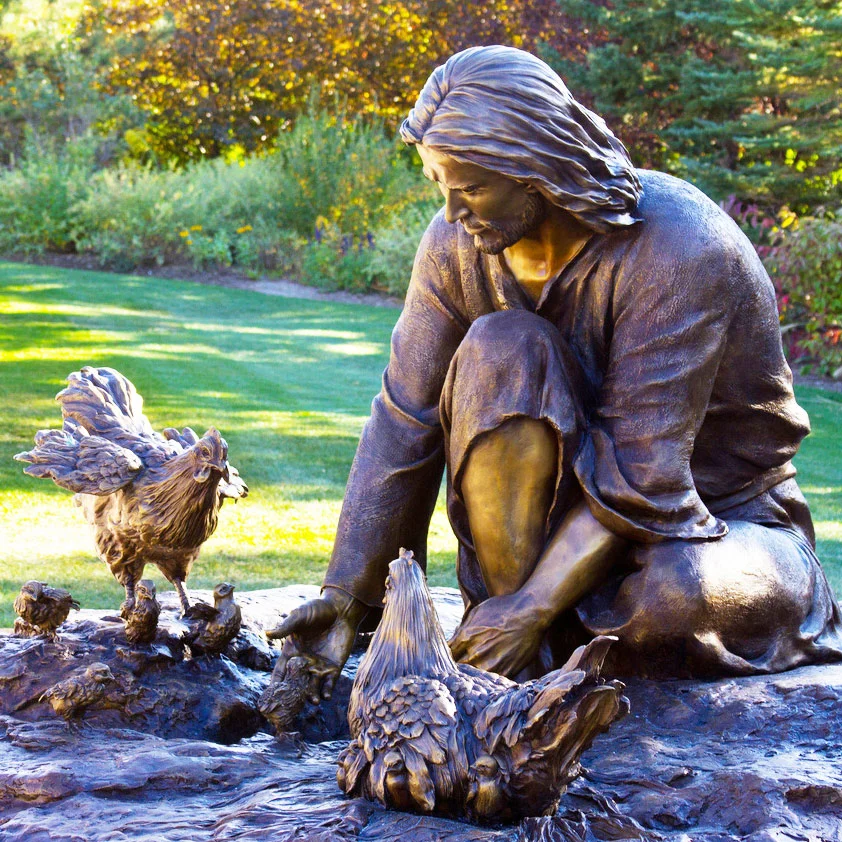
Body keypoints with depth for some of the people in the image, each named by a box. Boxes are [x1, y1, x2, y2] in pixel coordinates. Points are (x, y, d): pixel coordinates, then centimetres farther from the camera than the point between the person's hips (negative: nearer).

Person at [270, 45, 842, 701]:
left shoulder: (678, 251, -28)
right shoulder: (460, 242, -11)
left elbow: (642, 474, -30)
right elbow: (404, 420, -11)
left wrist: (531, 610, -32)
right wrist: (346, 595, -17)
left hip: (724, 514, -3)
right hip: (577, 486, 4)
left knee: (673, 599, -40)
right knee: (498, 352, -26)